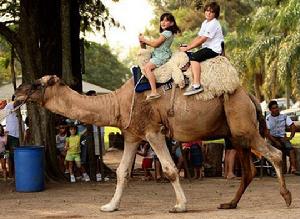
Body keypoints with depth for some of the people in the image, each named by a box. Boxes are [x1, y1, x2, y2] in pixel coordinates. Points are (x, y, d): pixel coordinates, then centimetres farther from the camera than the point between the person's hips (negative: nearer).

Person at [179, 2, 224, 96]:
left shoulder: (213, 24, -15)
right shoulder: (205, 23, 17)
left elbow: (202, 40, -20)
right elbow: (198, 37, 15)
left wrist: (187, 48, -18)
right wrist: (187, 45, 1)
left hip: (214, 49, -10)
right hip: (207, 48, 10)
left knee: (194, 57, -28)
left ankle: (197, 85, -36)